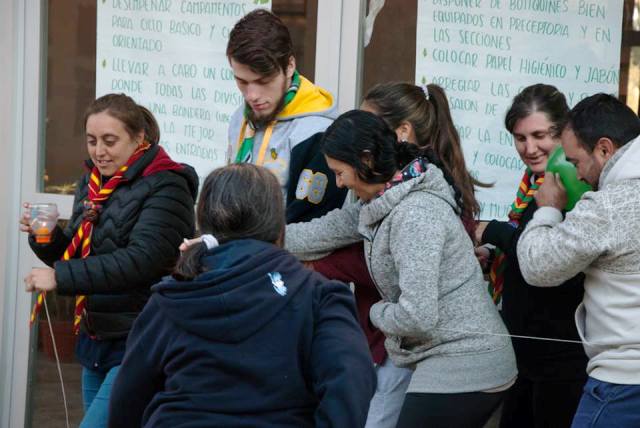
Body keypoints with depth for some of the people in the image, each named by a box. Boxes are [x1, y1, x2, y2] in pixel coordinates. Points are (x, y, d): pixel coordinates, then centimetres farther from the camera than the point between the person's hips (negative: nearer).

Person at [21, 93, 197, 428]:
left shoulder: (166, 187, -12)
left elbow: (139, 260, -23)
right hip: (95, 340, 8)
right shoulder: (92, 184, 12)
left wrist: (60, 276, -24)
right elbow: (75, 255, 19)